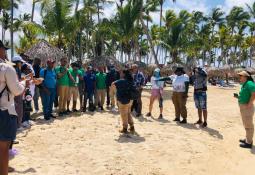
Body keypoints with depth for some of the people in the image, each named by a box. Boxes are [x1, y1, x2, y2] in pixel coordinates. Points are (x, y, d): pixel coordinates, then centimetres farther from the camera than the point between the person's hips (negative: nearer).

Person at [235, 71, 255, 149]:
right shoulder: (244, 84, 13)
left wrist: (249, 105, -25)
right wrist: (238, 96, 7)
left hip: (247, 107, -10)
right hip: (242, 107, 10)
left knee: (248, 125, 0)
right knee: (246, 124, 20)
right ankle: (247, 139, 34)